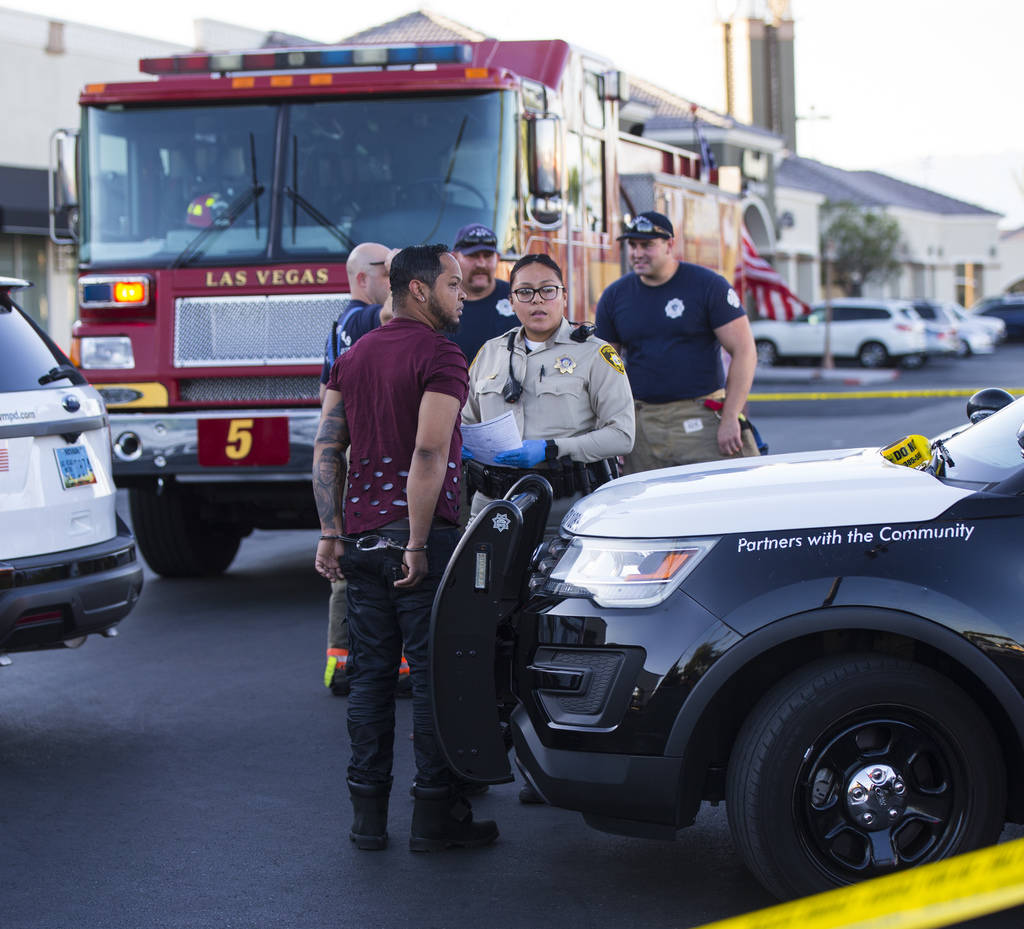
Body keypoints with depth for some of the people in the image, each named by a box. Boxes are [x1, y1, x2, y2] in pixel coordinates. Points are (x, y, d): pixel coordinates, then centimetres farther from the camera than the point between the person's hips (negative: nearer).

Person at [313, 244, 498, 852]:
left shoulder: (353, 357, 15)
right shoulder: (439, 355, -9)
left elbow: (327, 449, 11)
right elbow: (428, 453, -19)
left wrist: (332, 533, 9)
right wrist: (418, 543, -19)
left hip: (360, 540, 7)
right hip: (419, 536, -7)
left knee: (371, 675, 10)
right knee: (435, 675, -1)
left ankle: (368, 814, 12)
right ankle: (436, 814, 2)